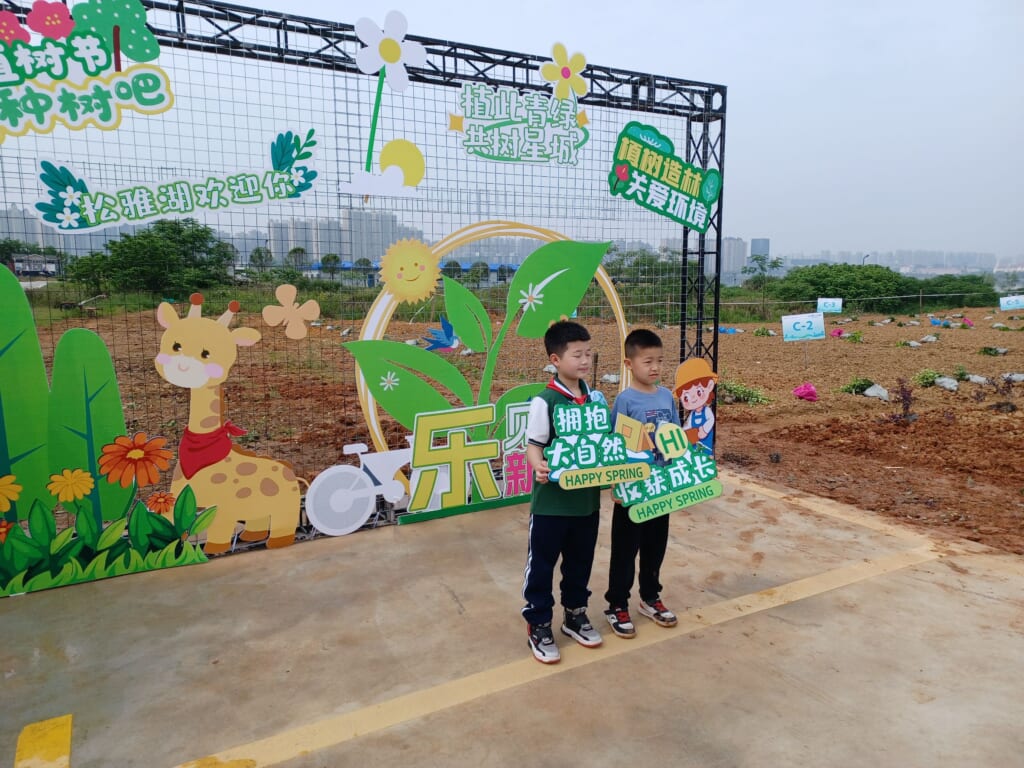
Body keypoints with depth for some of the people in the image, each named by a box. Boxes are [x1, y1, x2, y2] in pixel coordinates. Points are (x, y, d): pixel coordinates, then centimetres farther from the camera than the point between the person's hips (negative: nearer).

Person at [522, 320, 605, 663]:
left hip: (587, 497, 6)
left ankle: (575, 615, 39)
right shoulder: (544, 401, -15)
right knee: (541, 565, 8)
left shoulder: (595, 398, 4)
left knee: (581, 562, 20)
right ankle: (538, 625, 24)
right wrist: (539, 468, -33)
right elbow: (533, 446, -15)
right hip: (551, 500, -5)